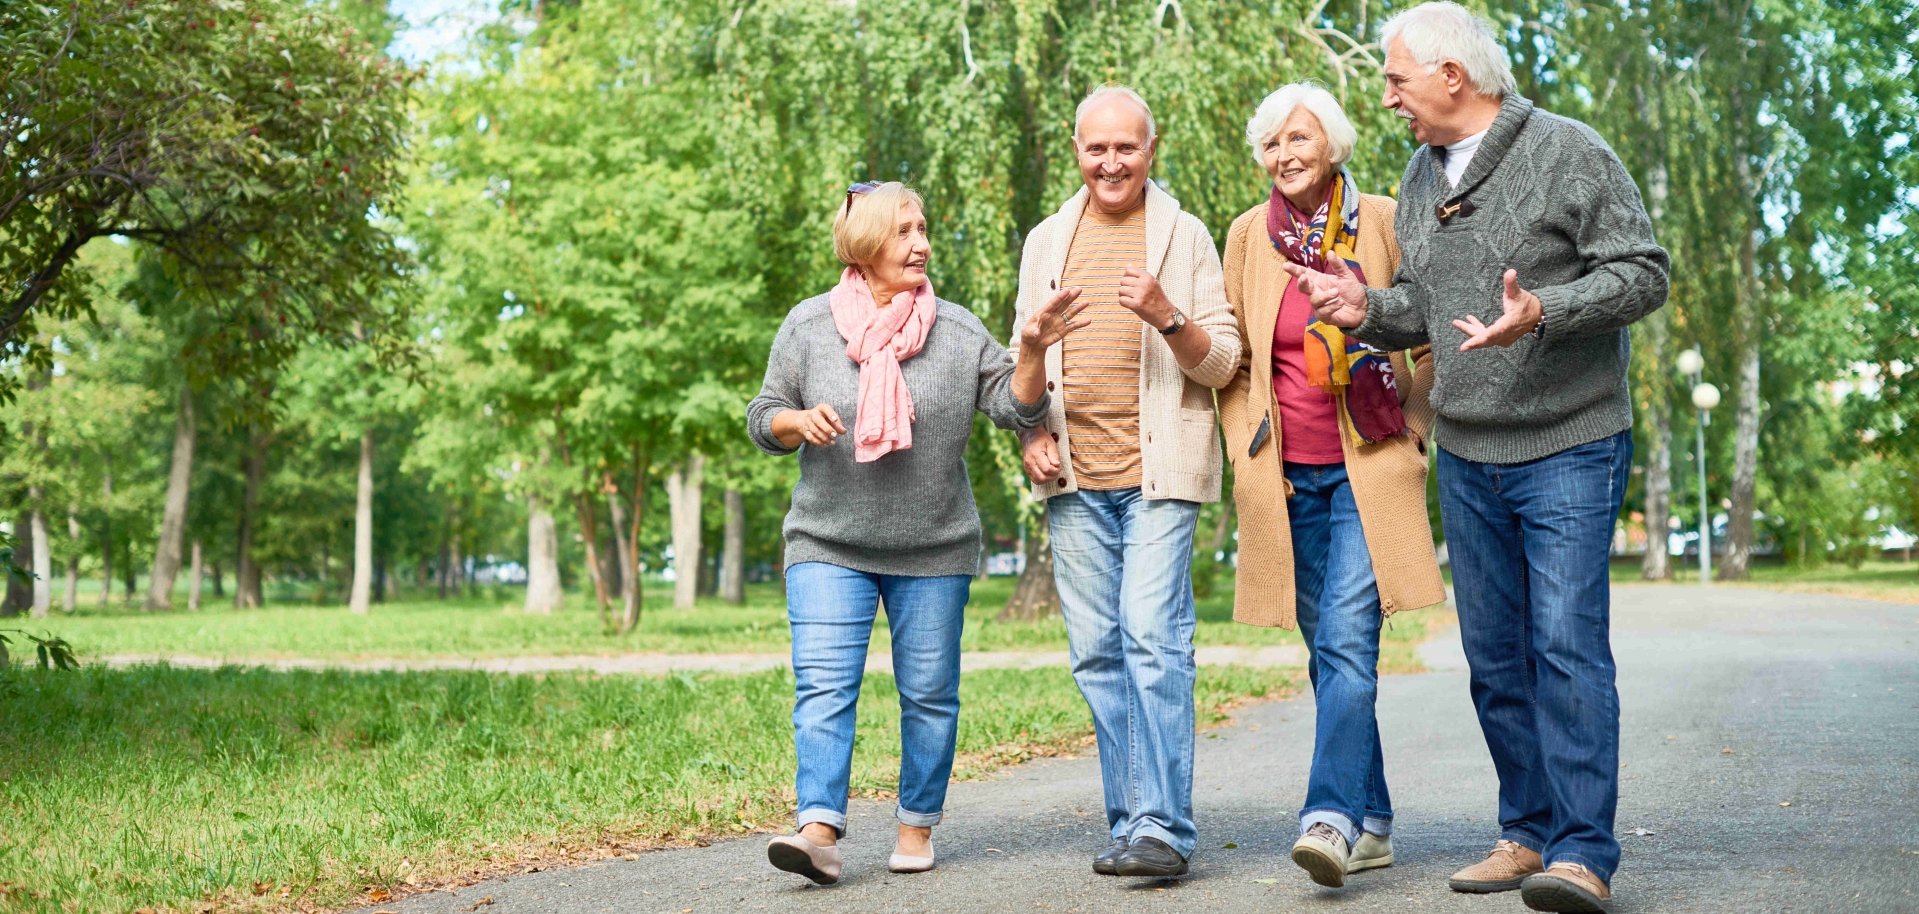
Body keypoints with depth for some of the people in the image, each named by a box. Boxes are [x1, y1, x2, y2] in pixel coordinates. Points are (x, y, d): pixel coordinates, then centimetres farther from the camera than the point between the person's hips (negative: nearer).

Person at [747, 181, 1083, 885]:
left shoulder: (957, 329, 3)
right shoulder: (808, 324, 3)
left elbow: (1015, 407, -1)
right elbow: (763, 420, 8)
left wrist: (1034, 352, -18)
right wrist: (799, 420, -14)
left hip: (935, 550, 1)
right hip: (828, 544, -1)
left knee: (929, 694, 7)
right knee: (823, 687, -12)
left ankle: (918, 827, 21)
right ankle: (820, 829, -15)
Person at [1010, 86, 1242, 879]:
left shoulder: (1185, 236, 5)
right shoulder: (1047, 241, 16)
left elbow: (1222, 363, 1)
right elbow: (1024, 357, 20)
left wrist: (1167, 316, -17)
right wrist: (1033, 434, 3)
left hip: (1159, 470, -4)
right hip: (1074, 479, 4)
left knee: (1154, 639, -14)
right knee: (1097, 652, 5)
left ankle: (1162, 827, -13)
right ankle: (1131, 821, 13)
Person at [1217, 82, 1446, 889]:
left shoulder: (1383, 222, 0)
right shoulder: (1250, 235, 7)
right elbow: (1231, 359, 13)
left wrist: (1412, 430, 2)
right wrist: (1247, 455, 5)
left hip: (1367, 470, -3)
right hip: (1288, 478, 3)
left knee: (1347, 641, -16)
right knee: (1326, 652, 7)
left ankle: (1332, 816, -20)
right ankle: (1373, 823, 17)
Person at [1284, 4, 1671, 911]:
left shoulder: (1567, 152, -8)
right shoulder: (1422, 174, 12)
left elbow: (1642, 272, -10)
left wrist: (1544, 311, -25)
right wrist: (1369, 309, -1)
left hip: (1568, 449, -6)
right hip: (1465, 457, 7)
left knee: (1568, 642, -12)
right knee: (1495, 653, 10)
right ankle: (1528, 832, 21)